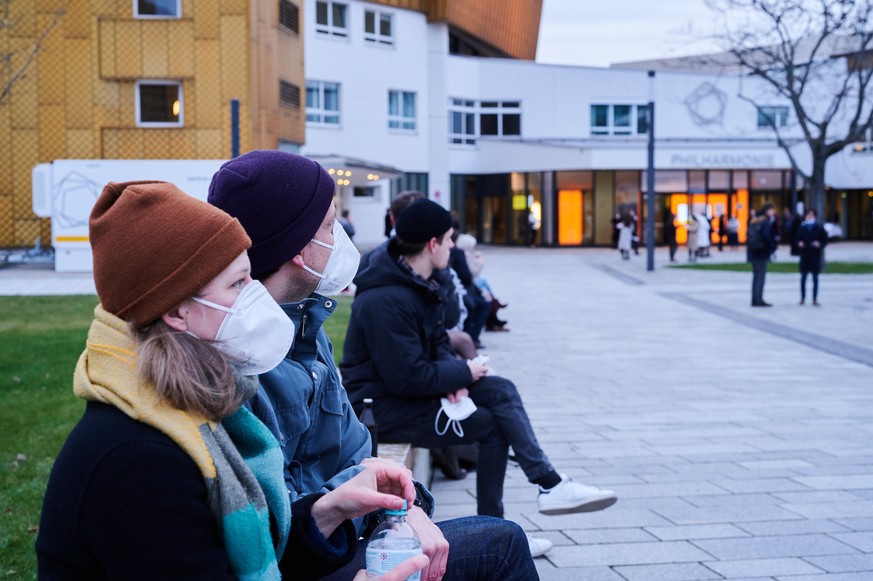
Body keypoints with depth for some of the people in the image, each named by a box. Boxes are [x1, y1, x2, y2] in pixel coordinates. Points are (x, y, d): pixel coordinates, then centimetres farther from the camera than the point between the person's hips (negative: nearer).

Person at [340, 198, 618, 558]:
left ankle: (550, 486, -4)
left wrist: (454, 374, -7)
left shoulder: (417, 284, 7)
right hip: (384, 407, -9)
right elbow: (408, 377, -28)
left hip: (407, 388, 9)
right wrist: (463, 373, -14)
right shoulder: (386, 300, -26)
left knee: (501, 391, -5)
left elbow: (437, 343, 14)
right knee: (492, 424, -14)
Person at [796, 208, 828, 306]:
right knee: (803, 277, 4)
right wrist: (799, 243, -12)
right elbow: (797, 239, 9)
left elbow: (825, 241, 2)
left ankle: (815, 299, 7)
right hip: (804, 255, 1)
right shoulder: (801, 227, 3)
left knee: (815, 278, 3)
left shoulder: (819, 228, 0)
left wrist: (820, 244, -17)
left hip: (815, 255, -1)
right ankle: (802, 298, 15)